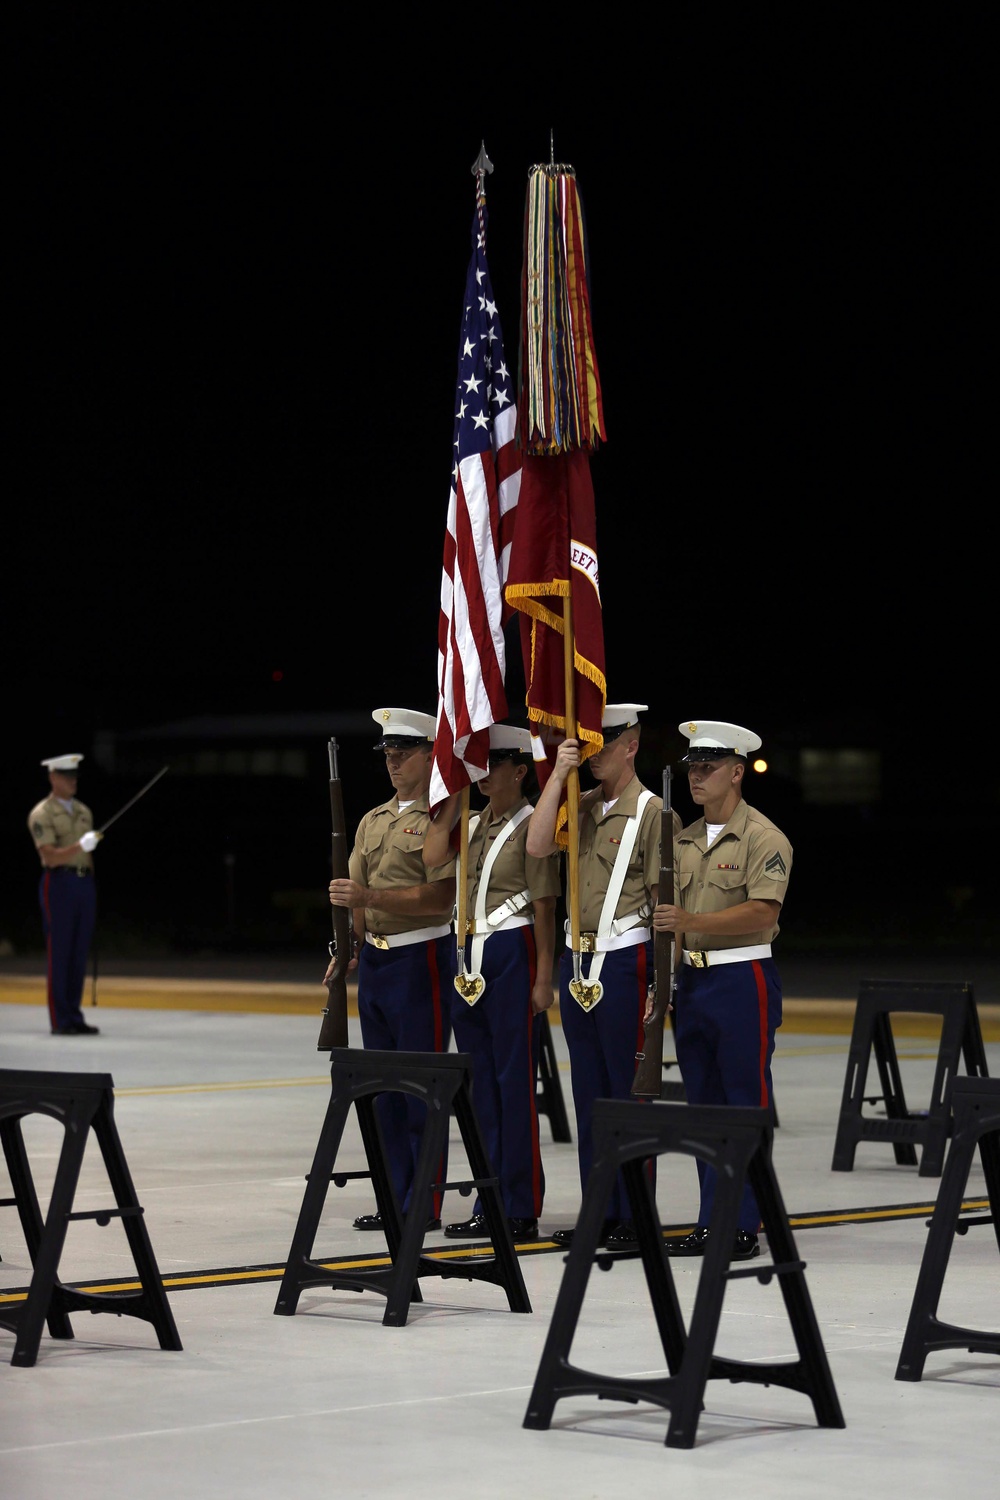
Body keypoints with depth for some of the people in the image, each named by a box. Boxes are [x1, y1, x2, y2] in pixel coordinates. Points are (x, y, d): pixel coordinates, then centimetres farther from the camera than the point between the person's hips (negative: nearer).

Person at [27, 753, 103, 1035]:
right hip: (59, 883, -6)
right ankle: (60, 1021, -3)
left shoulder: (84, 811, 16)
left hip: (85, 884, 6)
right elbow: (51, 857, -16)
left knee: (79, 955, 7)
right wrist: (80, 846, -31)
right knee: (59, 954, -5)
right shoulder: (41, 814, -5)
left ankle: (74, 1017, 12)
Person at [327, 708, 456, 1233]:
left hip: (420, 958, -8)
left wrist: (371, 897, -23)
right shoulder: (372, 822, 16)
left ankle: (426, 1204, -1)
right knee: (385, 1086, 10)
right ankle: (396, 1200, 16)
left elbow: (440, 897, -18)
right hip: (374, 960, 8)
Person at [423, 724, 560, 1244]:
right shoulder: (473, 824, 14)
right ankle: (490, 1205, 14)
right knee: (480, 1083, 9)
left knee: (514, 1082, -4)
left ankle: (522, 1210, 0)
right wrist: (453, 798, -1)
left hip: (511, 953, -7)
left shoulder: (530, 826, -7)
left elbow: (544, 907, -9)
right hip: (468, 955, 7)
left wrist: (543, 979, -13)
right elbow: (431, 857, -3)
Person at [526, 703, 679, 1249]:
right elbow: (537, 846, -4)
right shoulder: (581, 805, 13)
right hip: (578, 959, 7)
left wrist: (661, 982, -12)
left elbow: (665, 900, -9)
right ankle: (599, 1212, 15)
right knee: (589, 1091, 9)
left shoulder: (652, 811, -7)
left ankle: (635, 1217, 3)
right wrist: (559, 774, -8)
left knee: (629, 1090, -2)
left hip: (625, 959, -7)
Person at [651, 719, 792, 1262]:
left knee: (747, 1106, -4)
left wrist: (694, 921, -26)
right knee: (703, 1106, 10)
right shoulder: (684, 840, 14)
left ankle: (745, 1227, -2)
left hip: (743, 979, -7)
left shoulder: (764, 839, -8)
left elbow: (762, 912, -19)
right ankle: (710, 1223, 14)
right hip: (692, 980, 7)